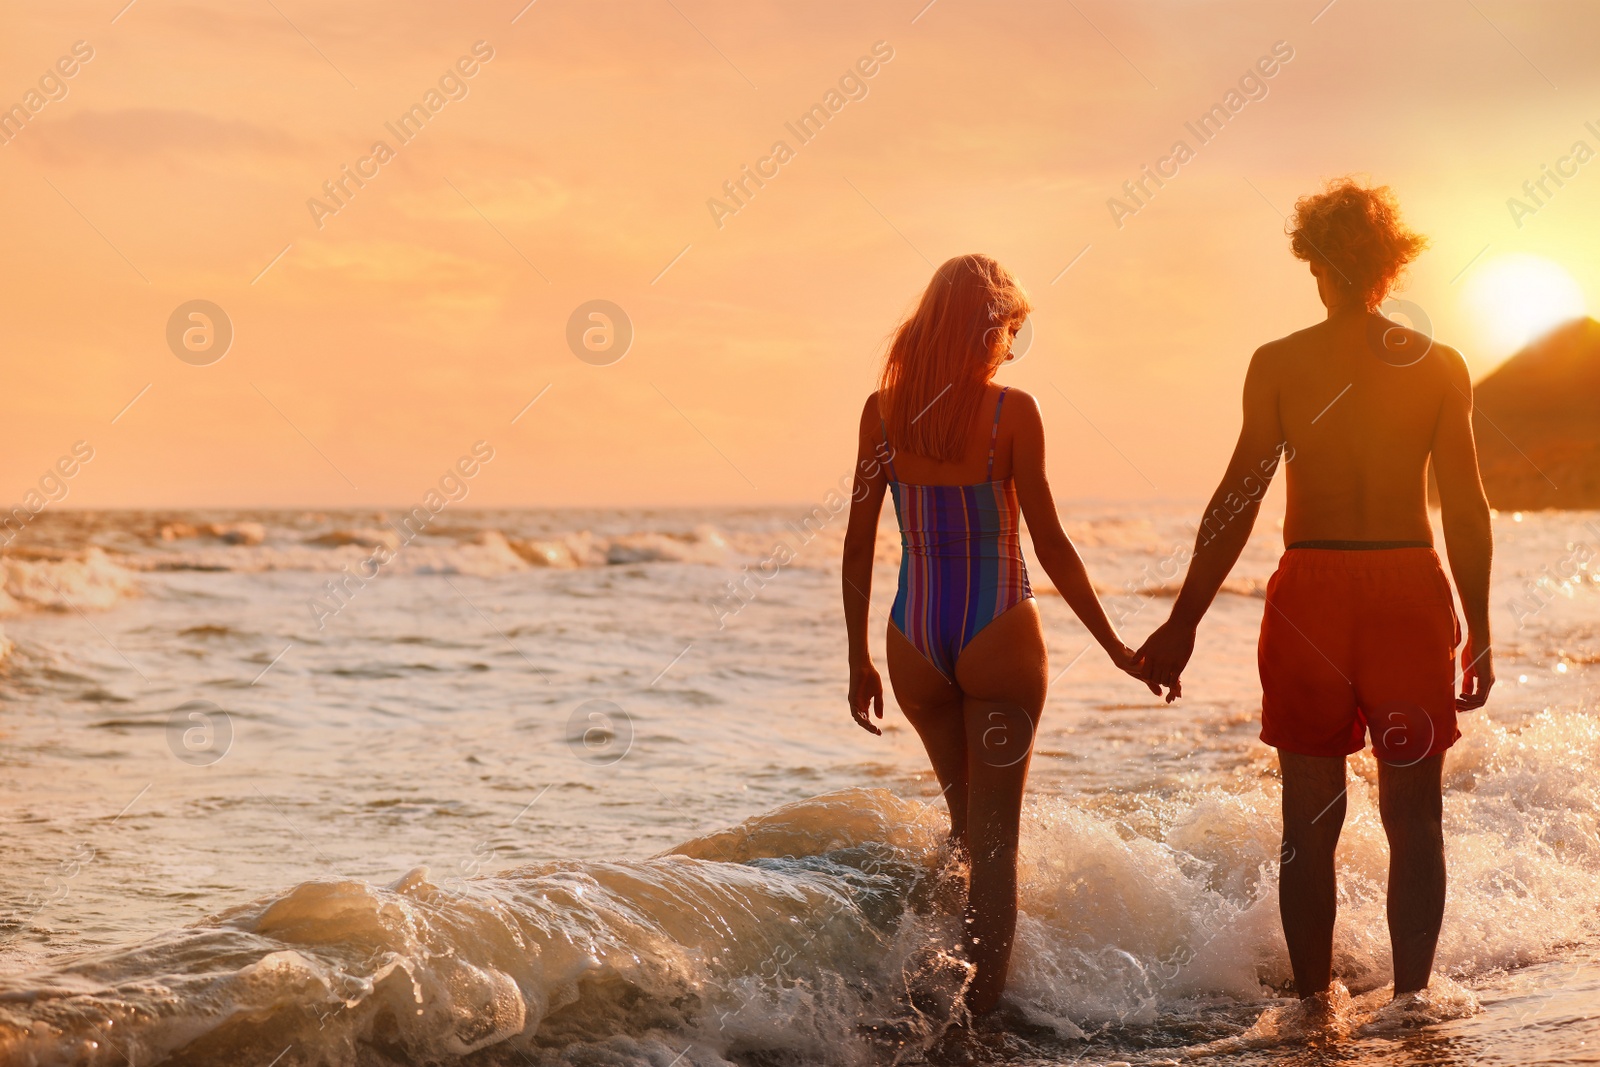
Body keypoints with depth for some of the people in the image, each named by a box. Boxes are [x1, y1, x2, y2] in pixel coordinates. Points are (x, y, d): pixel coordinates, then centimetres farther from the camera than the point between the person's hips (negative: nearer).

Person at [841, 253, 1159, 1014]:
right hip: (997, 636, -4)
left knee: (968, 820, 24)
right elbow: (1050, 547, -10)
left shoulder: (882, 410, 0)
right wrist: (1116, 647, -1)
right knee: (994, 838, 2)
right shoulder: (1012, 412, -10)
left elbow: (858, 545, 2)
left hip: (916, 641, 4)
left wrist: (858, 661, 10)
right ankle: (981, 1011, 1)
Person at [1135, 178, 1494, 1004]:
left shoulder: (1278, 364, -1)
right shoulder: (1440, 365, 2)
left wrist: (1183, 623, -1)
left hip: (1311, 590, 0)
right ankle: (1411, 1000, 6)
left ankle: (1314, 1000, 11)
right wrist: (1478, 633, 9)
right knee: (1413, 816, 8)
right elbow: (1465, 508, 2)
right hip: (1411, 590, 1)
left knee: (1310, 822, 8)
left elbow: (1239, 498, -5)